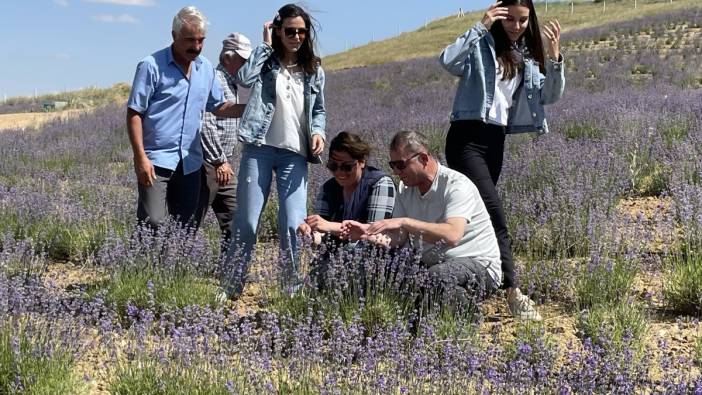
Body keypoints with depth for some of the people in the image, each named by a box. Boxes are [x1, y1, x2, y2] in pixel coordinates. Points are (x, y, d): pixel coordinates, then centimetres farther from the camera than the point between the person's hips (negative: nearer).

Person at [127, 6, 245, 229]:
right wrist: (140, 157, -17)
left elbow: (218, 107, 18)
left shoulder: (206, 68, 10)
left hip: (190, 163, 6)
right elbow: (134, 113, -8)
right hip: (156, 160, -6)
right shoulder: (152, 66, -8)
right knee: (152, 223, -14)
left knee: (185, 228, 10)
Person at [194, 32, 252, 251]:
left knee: (234, 219, 7)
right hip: (208, 162, -10)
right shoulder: (214, 80, -13)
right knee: (191, 222, -4)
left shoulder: (232, 85, 18)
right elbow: (205, 124, -22)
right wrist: (219, 161, -21)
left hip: (224, 163, 10)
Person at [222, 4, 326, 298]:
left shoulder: (314, 70, 12)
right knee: (246, 222, 1)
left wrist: (318, 132, -3)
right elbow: (245, 78, -18)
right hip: (259, 149, -1)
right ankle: (230, 289, 13)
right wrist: (265, 44, -9)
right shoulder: (265, 61, 3)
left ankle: (294, 291, 6)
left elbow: (319, 110, 18)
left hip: (295, 154, 2)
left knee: (293, 225, -9)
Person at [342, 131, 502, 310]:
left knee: (436, 276, -37)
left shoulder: (457, 185, -16)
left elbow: (452, 235, -33)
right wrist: (367, 231, -19)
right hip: (432, 263, 7)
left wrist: (404, 222, -35)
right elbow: (398, 238, 0)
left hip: (479, 266, -7)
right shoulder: (405, 189, 7)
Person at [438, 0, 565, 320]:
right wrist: (480, 26, -22)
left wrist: (555, 55, -7)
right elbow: (448, 61, -24)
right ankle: (513, 292, -17)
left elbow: (551, 96, 6)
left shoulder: (528, 55, 13)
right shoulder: (481, 45, -5)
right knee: (494, 213, -16)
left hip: (496, 140, 7)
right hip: (468, 138, -7)